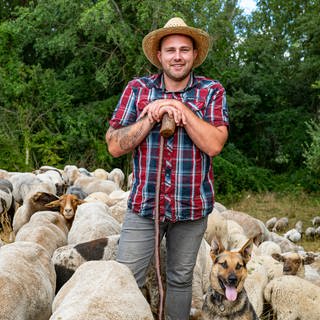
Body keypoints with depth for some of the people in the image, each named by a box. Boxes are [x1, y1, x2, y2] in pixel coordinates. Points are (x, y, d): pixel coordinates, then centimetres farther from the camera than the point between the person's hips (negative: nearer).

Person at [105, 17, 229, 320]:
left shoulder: (212, 91, 0)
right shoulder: (137, 88, 1)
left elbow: (214, 144, -13)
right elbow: (115, 146, -4)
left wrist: (182, 108, -17)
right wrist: (150, 117, -15)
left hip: (192, 207, 0)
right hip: (144, 204, 0)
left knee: (180, 280, 14)